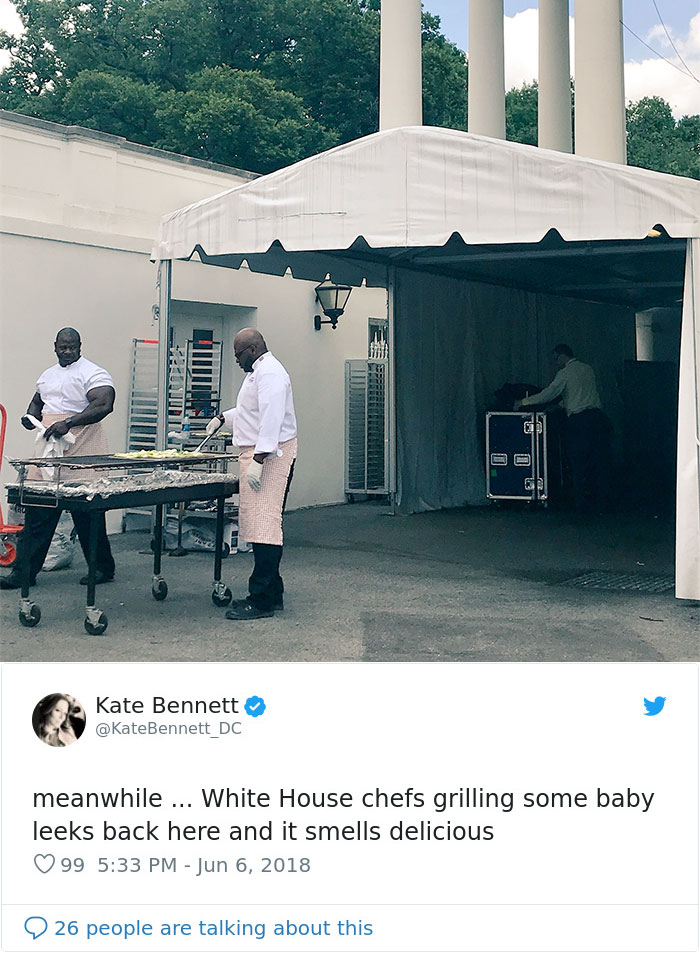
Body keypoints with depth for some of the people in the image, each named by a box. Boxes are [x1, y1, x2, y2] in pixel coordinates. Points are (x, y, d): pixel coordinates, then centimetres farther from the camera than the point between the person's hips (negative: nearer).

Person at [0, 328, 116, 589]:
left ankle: (103, 568, 17)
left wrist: (68, 423, -28)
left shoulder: (92, 373, -6)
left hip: (81, 455, -7)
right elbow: (37, 401, 33)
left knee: (87, 516, 1)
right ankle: (24, 572, 8)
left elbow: (104, 405, -20)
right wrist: (30, 415, 8)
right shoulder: (48, 375, 19)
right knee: (37, 513, 4)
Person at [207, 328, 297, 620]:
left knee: (264, 525, -11)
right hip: (258, 454, 11)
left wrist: (258, 460, -27)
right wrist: (225, 417, 32)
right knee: (264, 525, 13)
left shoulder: (269, 373, -14)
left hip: (269, 456, -11)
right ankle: (273, 593, 19)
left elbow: (271, 418, -24)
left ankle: (262, 599, -10)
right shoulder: (259, 371, 22)